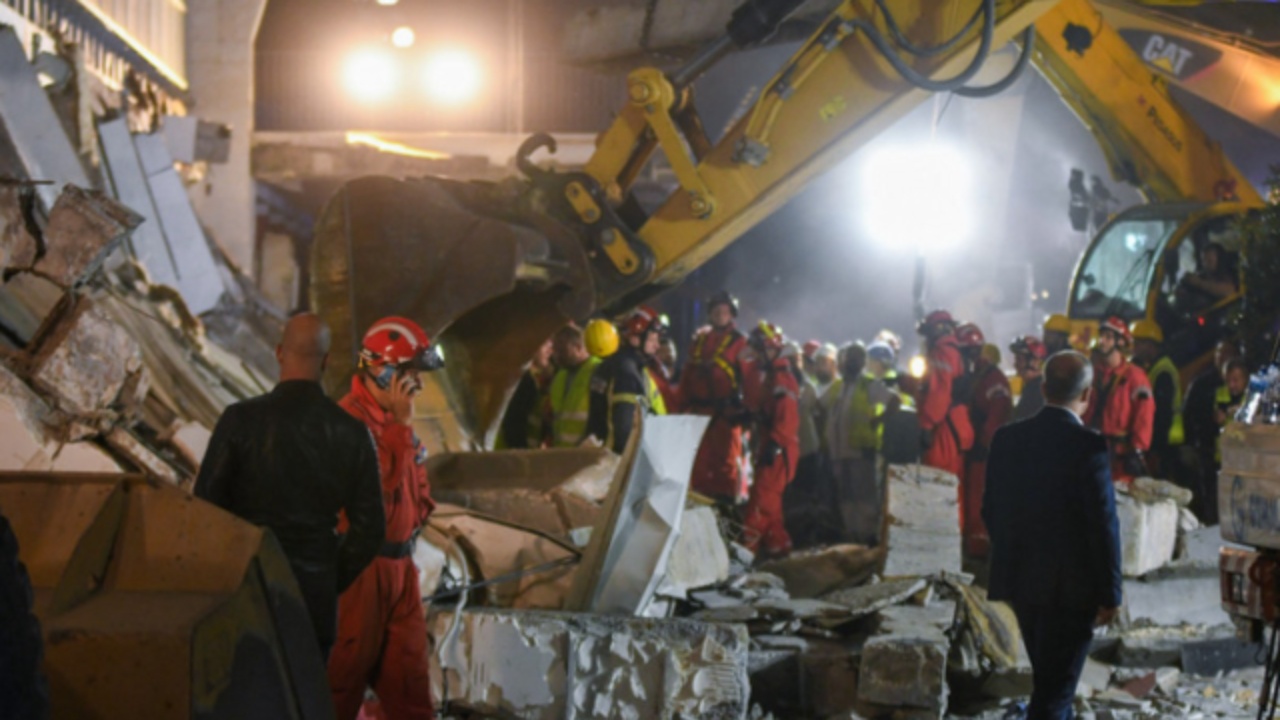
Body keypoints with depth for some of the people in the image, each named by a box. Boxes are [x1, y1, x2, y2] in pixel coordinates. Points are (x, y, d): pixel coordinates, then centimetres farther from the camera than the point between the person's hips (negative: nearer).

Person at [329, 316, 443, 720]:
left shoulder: (392, 417, 12)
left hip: (399, 561, 9)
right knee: (346, 671, 3)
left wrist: (417, 516, 8)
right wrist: (400, 426, -20)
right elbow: (378, 485, -24)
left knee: (407, 668, 12)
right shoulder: (350, 420, -17)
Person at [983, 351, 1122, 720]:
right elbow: (1104, 524, -17)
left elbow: (991, 512, 6)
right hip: (1071, 585, -6)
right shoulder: (1088, 445, -17)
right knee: (1054, 689, 1)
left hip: (1021, 579, 6)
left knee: (1049, 678, 24)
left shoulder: (1007, 439, 0)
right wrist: (1110, 593, -8)